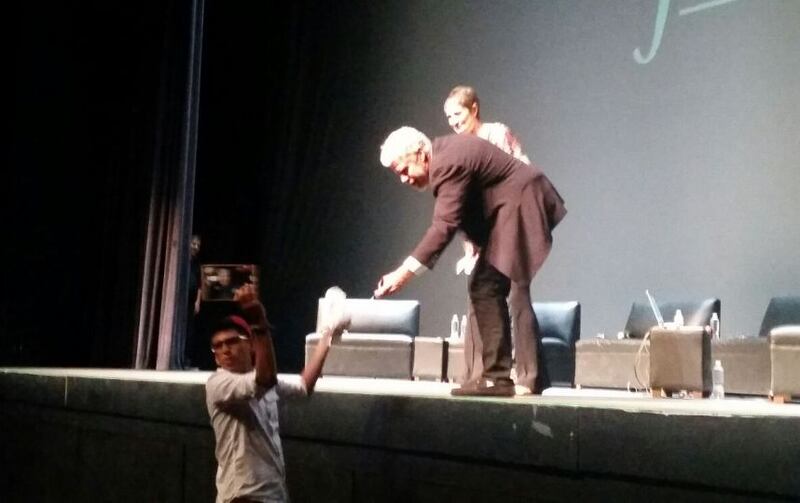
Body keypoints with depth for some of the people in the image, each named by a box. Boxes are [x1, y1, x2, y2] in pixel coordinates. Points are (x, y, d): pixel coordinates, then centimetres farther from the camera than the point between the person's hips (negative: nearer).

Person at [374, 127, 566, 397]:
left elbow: (444, 225, -29)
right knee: (484, 288, 7)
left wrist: (404, 272, -32)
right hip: (507, 211, 11)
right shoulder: (444, 153, 9)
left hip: (522, 208, -11)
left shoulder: (448, 163, -22)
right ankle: (497, 375, 5)